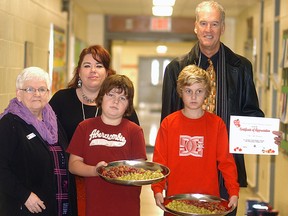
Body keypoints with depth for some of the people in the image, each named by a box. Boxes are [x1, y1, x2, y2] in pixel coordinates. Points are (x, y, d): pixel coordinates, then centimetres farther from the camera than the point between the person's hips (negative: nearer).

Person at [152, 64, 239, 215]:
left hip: (209, 198, 0)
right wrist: (157, 190, -12)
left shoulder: (217, 124, 1)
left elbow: (226, 161, 0)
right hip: (175, 197, 0)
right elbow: (159, 160, -1)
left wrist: (234, 192, -9)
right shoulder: (168, 123, 0)